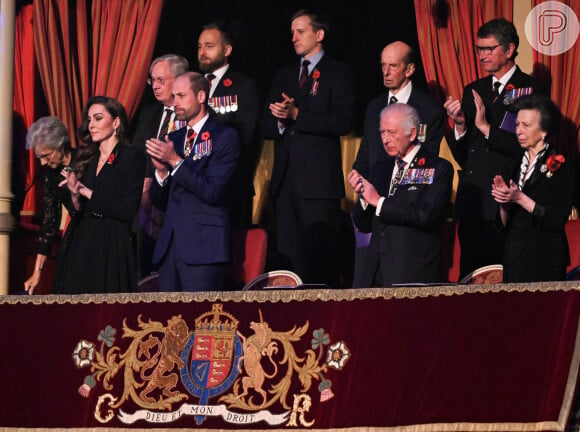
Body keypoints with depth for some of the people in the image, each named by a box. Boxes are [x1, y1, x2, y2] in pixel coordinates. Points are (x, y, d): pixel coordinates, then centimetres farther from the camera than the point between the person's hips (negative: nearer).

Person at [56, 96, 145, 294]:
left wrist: (89, 194, -10)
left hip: (112, 248, -6)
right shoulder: (88, 160, 14)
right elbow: (79, 212, 14)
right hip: (82, 246, 6)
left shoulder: (132, 157, -5)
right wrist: (75, 194, -7)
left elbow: (128, 210, -14)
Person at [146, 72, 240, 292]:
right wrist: (161, 170, -3)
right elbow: (158, 201, 16)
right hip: (170, 245, 6)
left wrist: (176, 161, -13)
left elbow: (213, 192, -12)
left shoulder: (224, 137, -1)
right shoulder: (172, 140, 19)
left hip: (203, 247, -6)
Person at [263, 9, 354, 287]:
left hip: (319, 179, -6)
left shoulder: (337, 74, 2)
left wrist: (296, 114, -14)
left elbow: (342, 122, -11)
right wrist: (280, 121, -6)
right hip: (285, 179, 6)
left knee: (322, 257, -8)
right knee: (289, 255, 4)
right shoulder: (284, 76, 21)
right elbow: (268, 127, 17)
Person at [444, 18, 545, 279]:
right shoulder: (473, 92, 15)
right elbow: (462, 157, 14)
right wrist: (460, 124, -4)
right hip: (472, 208, 6)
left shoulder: (530, 89, -2)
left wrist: (486, 128, -15)